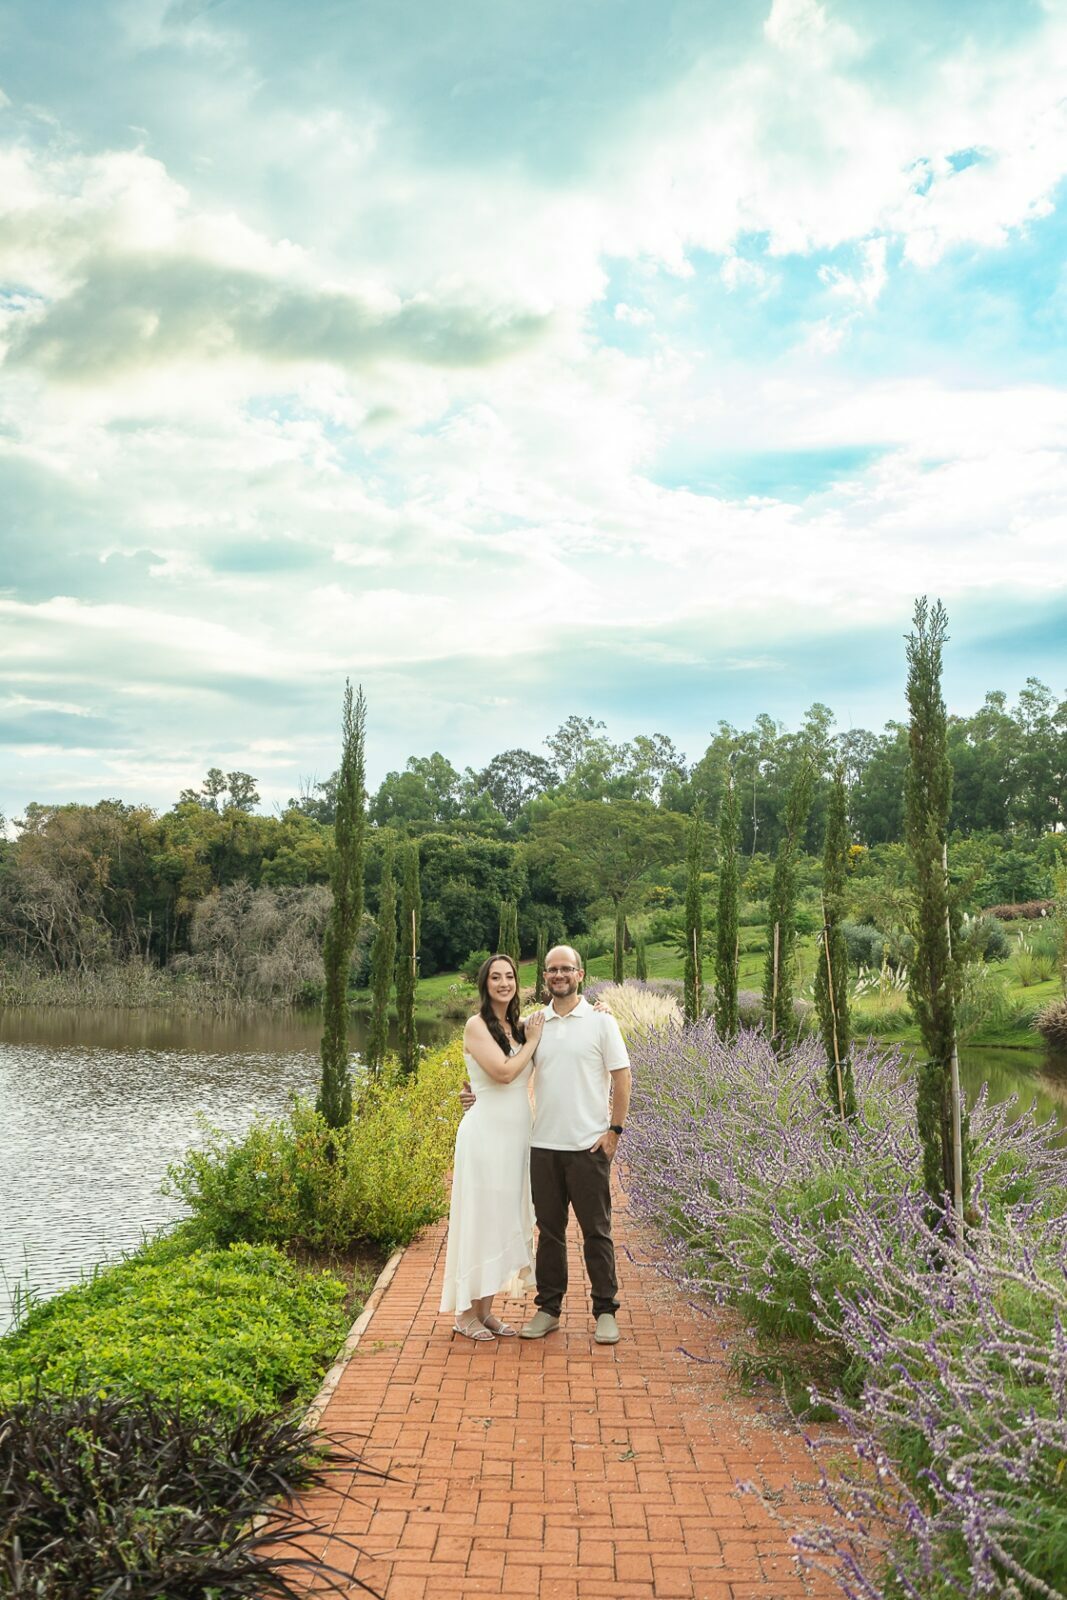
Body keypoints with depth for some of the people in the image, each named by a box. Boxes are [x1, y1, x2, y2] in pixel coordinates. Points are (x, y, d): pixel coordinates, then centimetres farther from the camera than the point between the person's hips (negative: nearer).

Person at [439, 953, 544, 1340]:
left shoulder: (518, 1026, 11)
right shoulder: (477, 1025, -9)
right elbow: (503, 1072, -20)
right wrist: (532, 1042, -6)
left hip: (516, 1135, 7)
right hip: (486, 1133, -7)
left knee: (505, 1219, 11)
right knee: (480, 1219, 0)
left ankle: (486, 1308, 21)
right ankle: (466, 1312, 11)